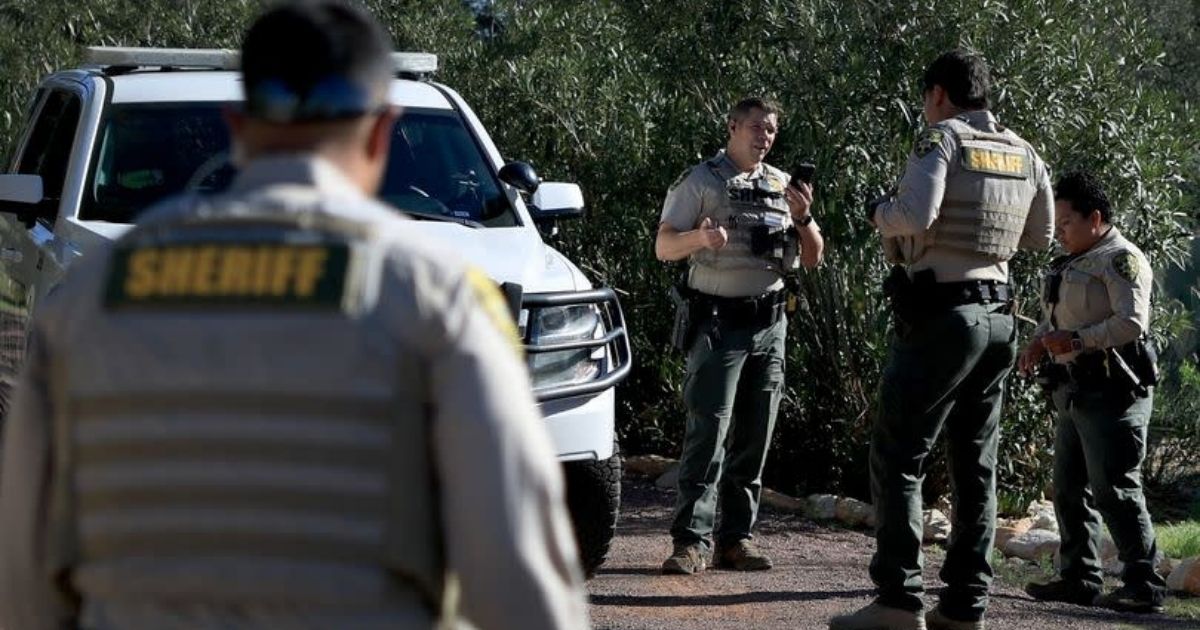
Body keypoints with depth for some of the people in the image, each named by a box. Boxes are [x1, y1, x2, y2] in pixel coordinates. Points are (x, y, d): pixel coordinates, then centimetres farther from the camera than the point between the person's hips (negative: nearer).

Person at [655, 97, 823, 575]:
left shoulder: (783, 186, 15)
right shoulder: (701, 181, 1)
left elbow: (812, 259, 14)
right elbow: (663, 248, -3)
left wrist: (803, 217, -6)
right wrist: (699, 237, -24)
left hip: (769, 324, 5)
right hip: (719, 322, -5)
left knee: (753, 437, 5)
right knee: (708, 432, -13)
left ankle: (736, 538, 10)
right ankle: (691, 540, -14)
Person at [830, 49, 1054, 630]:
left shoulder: (943, 138, -9)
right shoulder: (1024, 154, 11)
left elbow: (915, 216, -23)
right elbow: (1039, 236, 21)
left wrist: (879, 212, -3)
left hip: (941, 315, -7)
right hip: (998, 317, 7)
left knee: (898, 457, -4)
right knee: (976, 465, 10)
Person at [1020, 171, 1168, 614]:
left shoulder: (1121, 259, -9)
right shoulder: (1071, 265, 21)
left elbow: (1132, 322, -19)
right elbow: (1057, 318, 27)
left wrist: (1077, 340, -25)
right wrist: (1039, 343, 6)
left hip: (1110, 392, -10)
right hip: (1075, 392, 10)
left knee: (1114, 490, -11)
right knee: (1070, 489, 11)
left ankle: (1144, 586, -8)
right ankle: (1079, 578, 18)